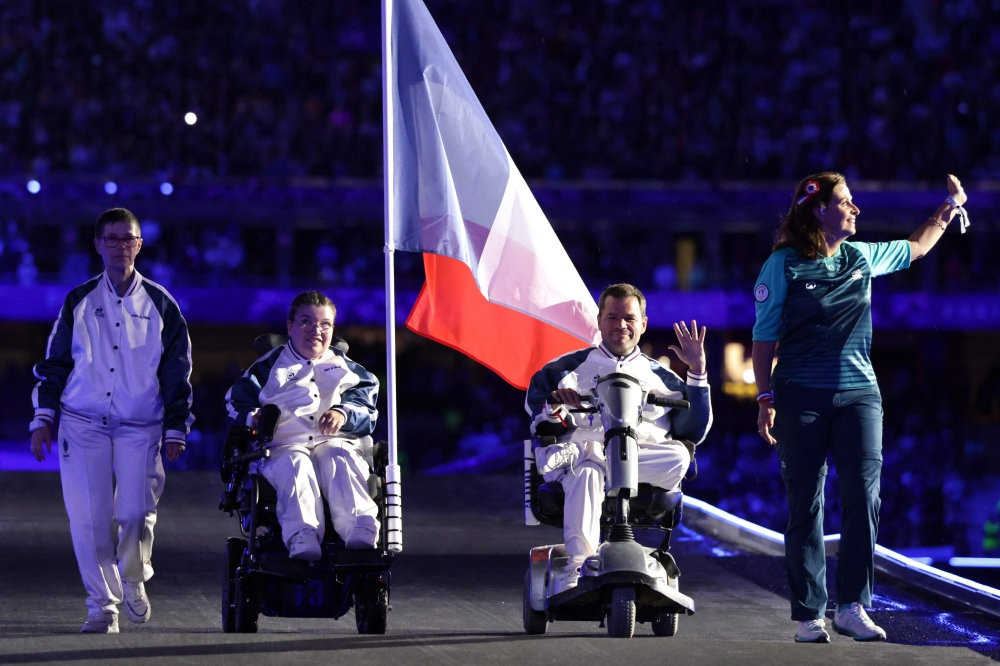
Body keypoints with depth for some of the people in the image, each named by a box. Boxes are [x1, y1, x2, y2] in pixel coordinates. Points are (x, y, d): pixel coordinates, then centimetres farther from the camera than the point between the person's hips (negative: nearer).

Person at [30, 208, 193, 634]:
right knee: (89, 517, -6)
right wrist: (43, 418, 4)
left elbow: (178, 371, 9)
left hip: (140, 426, -1)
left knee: (136, 512, -11)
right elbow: (54, 362, 12)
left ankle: (133, 579, 19)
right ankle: (102, 606, 5)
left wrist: (176, 429, 6)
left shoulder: (159, 305, 6)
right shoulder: (79, 302, 7)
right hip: (83, 422, 1)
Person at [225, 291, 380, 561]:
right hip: (284, 445, -1)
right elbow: (237, 400, 15)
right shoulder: (269, 366, 22)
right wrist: (253, 417, -8)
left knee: (341, 461, -36)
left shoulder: (344, 367, 26)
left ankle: (360, 532, -57)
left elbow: (366, 403, 14)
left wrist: (343, 413, -9)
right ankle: (302, 536, -61)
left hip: (334, 443, 1)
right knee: (295, 466, -38)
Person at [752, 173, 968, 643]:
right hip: (801, 397, -4)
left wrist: (950, 208, 29)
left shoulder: (863, 257, 13)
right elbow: (765, 336, 0)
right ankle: (809, 616, 3)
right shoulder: (783, 265, -1)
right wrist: (765, 398, -6)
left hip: (858, 394, 4)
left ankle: (852, 608, -4)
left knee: (863, 498, -9)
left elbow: (916, 248, 32)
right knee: (805, 506, -1)